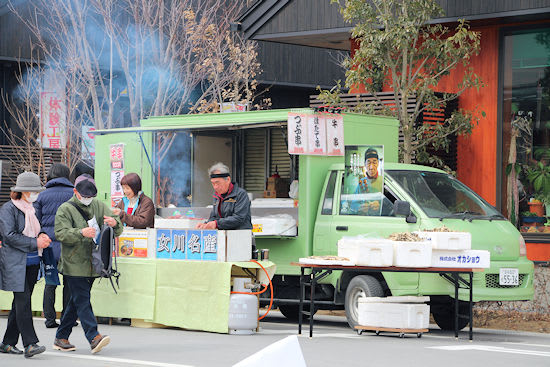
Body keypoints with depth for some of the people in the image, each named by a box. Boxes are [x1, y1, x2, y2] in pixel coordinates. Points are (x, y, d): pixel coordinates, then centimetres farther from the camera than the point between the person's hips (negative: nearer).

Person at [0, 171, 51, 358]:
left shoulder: (36, 208, 15)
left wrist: (43, 237, 2)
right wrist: (35, 243, -16)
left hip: (32, 263, 7)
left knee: (21, 301, 7)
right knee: (23, 300, -13)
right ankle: (30, 344, -18)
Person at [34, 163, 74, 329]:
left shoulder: (42, 195, 5)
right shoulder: (73, 194, 1)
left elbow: (35, 222, 5)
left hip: (49, 245, 1)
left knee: (50, 282, 6)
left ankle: (49, 318, 5)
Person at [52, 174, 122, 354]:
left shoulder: (99, 206, 12)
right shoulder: (65, 209, -3)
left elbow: (118, 230, 10)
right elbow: (61, 233, -15)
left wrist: (115, 223, -15)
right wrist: (81, 233, -30)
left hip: (93, 264, 6)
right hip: (74, 265, -6)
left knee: (77, 301, 11)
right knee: (82, 301, -11)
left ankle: (61, 338, 21)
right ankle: (94, 337, -19)